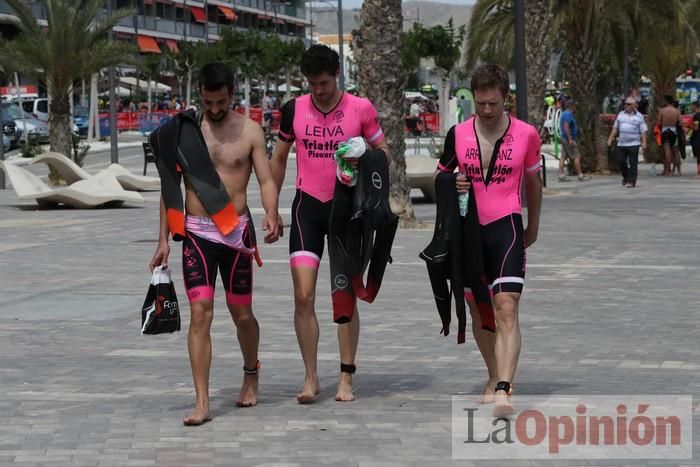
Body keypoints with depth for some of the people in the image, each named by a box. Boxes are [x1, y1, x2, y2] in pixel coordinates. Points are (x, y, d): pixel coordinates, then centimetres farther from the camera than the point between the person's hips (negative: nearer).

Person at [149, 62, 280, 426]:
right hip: (196, 232, 0)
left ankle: (251, 373, 40)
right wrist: (163, 240, 4)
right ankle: (202, 402, -11)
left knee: (241, 313, 10)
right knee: (199, 313, -10)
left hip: (236, 231, 0)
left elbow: (266, 179, -2)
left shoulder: (249, 131, 2)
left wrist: (271, 215, -23)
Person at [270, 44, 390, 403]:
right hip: (308, 205, 1)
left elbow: (381, 151, 8)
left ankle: (346, 378, 11)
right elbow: (279, 159, 13)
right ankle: (311, 378, 2)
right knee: (303, 296, -7)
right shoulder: (294, 110, 2)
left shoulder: (360, 109, -3)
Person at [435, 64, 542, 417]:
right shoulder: (458, 134, 3)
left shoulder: (526, 134, 0)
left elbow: (533, 182, 14)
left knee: (506, 308, -18)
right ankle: (495, 376, 32)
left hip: (505, 227, -3)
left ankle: (503, 390, -27)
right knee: (477, 310, 12)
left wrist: (532, 226, 22)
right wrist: (451, 184, -8)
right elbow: (439, 175, 15)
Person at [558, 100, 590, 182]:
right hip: (569, 138, -10)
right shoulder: (568, 114, -14)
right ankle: (580, 176, -5)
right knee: (576, 157, -6)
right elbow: (566, 127, -22)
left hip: (564, 138, 10)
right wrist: (570, 139, -25)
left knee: (563, 157, 5)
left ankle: (561, 176, 3)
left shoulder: (564, 114, 18)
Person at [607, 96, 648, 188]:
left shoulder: (639, 116, 2)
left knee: (632, 164, -4)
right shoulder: (620, 115, 12)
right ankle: (626, 177, 25)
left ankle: (631, 181, -1)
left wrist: (644, 143, -9)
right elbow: (615, 128, 16)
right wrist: (610, 138, 10)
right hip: (621, 143, 4)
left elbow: (643, 131, -1)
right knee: (620, 161, 3)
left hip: (633, 144, -4)